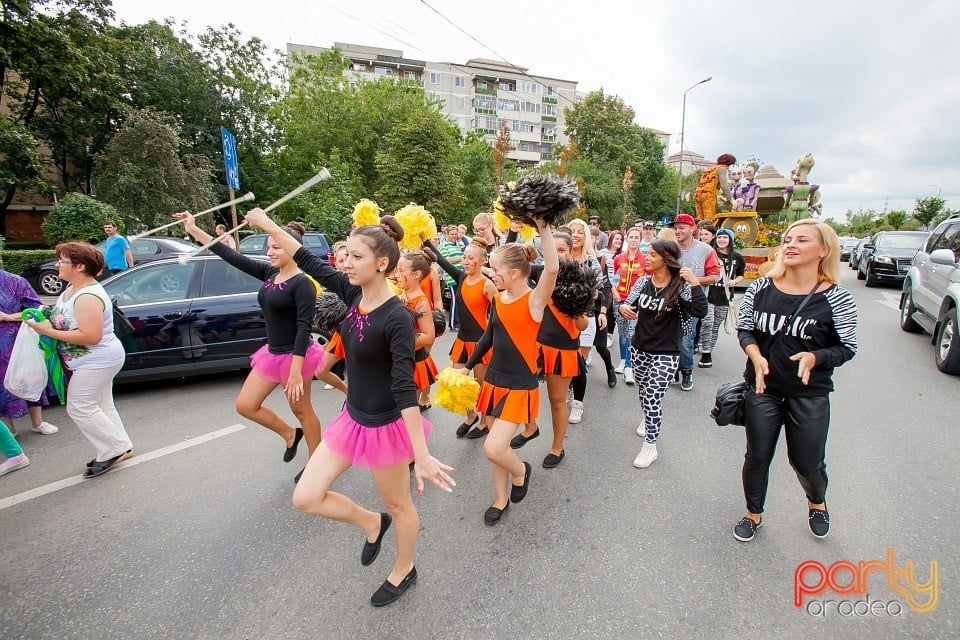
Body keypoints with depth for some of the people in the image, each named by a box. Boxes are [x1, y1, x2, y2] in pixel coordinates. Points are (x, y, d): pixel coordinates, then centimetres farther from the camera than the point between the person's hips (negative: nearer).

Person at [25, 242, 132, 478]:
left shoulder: (88, 297, -25)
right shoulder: (73, 287, 7)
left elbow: (91, 336, -30)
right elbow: (66, 319, 23)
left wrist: (49, 332, -24)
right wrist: (45, 319, 4)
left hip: (96, 362, -11)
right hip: (96, 361, 11)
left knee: (80, 408, -4)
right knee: (100, 406, 16)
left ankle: (113, 450, 5)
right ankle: (121, 447, 25)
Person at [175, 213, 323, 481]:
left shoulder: (302, 284, -18)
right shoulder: (269, 273, 5)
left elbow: (304, 328, -22)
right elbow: (231, 256, 8)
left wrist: (295, 372, -25)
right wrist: (193, 230, 4)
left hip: (296, 356, -8)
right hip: (272, 353, 8)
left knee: (302, 410, 7)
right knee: (245, 405, 12)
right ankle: (290, 434, 32)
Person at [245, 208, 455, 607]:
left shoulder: (397, 318, -25)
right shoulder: (352, 292, -4)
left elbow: (405, 389, -29)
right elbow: (308, 262, 9)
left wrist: (422, 455, -29)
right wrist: (267, 225, 11)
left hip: (386, 425, -7)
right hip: (352, 417, 8)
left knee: (398, 504, 16)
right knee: (306, 497, 11)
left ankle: (403, 570, 45)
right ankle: (371, 523, 36)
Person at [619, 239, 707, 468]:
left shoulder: (680, 286, -12)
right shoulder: (643, 282, -1)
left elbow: (700, 312, -23)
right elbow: (628, 305, -2)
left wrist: (695, 283, -30)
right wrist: (623, 307, -24)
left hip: (666, 353, -5)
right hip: (639, 348, 5)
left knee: (652, 398, -7)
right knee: (643, 393, 21)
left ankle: (650, 446, 11)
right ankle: (648, 419, 52)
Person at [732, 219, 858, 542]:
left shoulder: (836, 298, -10)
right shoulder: (761, 288, -5)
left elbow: (846, 347, -4)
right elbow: (744, 329, 2)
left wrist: (814, 357, -24)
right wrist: (756, 356, -17)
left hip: (810, 394, -1)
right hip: (762, 388, 1)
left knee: (807, 462, 15)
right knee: (757, 456, 13)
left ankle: (817, 503, 51)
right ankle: (753, 513, 37)